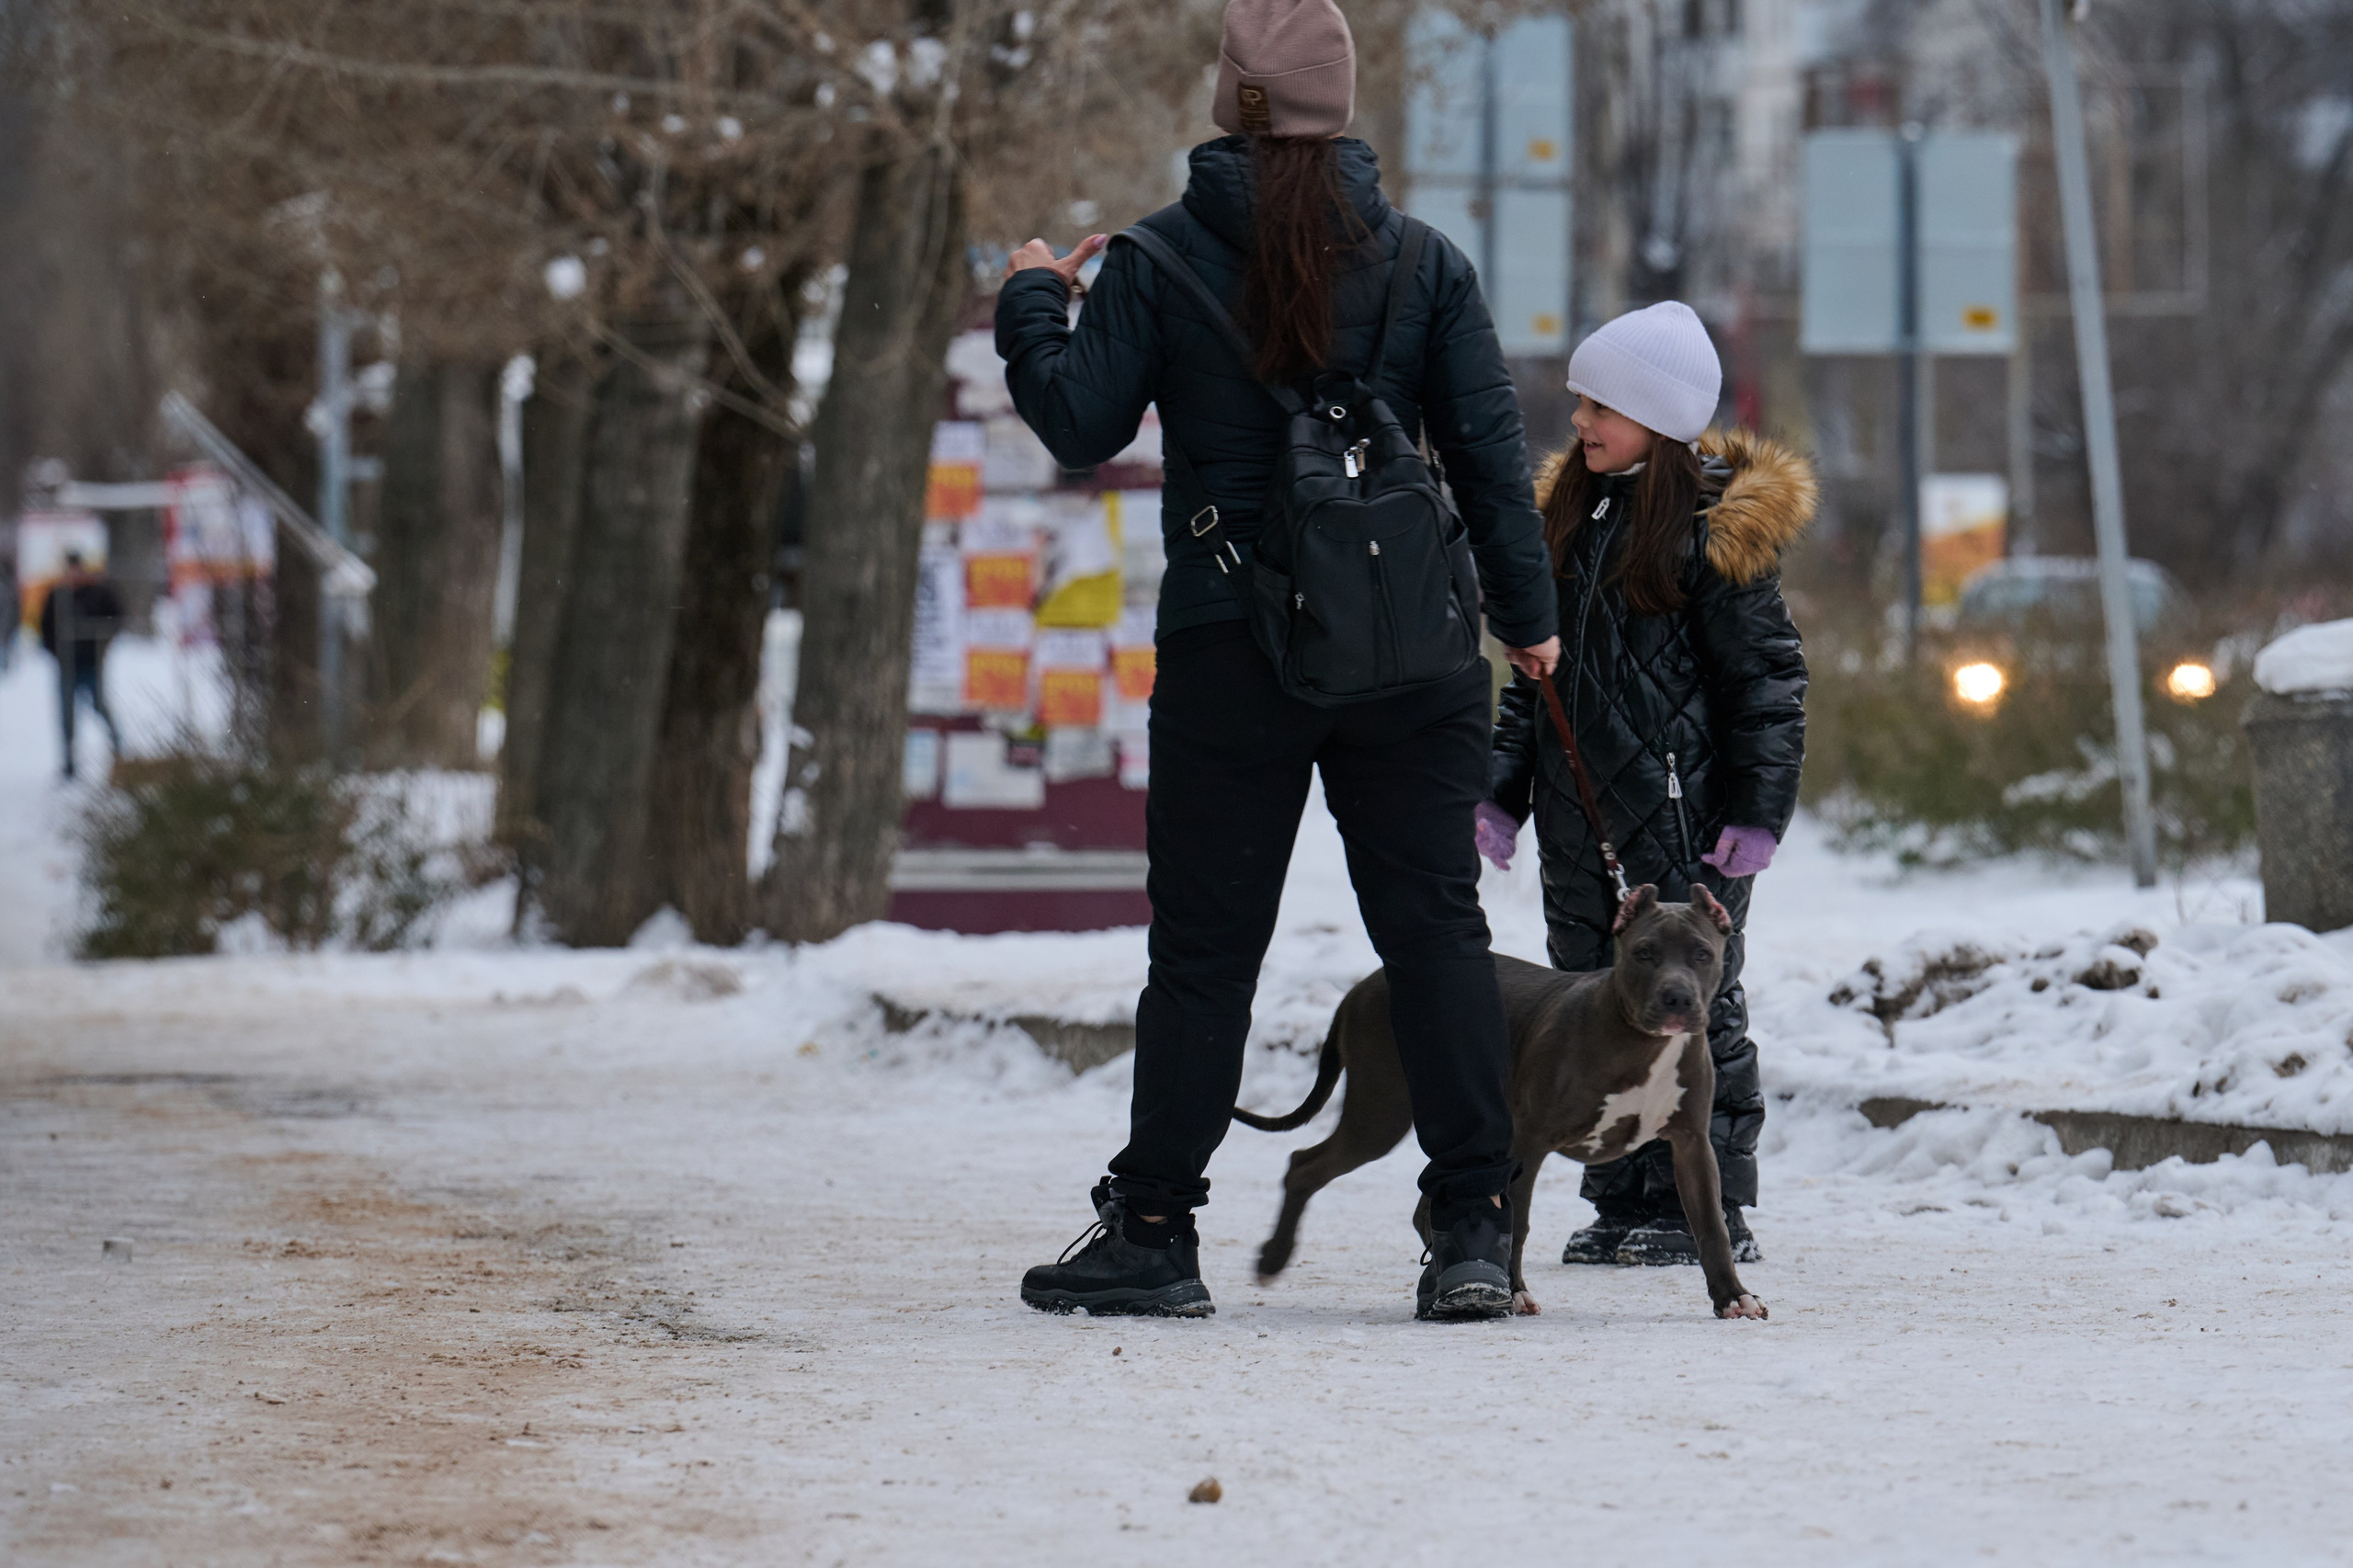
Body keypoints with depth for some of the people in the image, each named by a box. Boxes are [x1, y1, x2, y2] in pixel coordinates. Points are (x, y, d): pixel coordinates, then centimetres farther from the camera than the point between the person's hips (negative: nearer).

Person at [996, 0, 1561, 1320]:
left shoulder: (1159, 262, -3)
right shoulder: (1423, 262, 2)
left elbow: (1082, 424, -3)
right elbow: (1490, 445, 2)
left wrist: (1032, 306, 14)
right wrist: (1527, 612, 9)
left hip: (1230, 651, -1)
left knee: (1205, 943, 5)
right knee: (1435, 925, 2)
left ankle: (1153, 1233, 8)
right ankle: (1473, 1230, -4)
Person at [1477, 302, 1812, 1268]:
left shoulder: (1713, 525, -7)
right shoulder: (1569, 512, 14)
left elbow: (1766, 674, -7)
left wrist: (1759, 807, -13)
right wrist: (1503, 788, 12)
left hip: (1682, 816, -7)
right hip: (1581, 810, 7)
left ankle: (1712, 1207, 2)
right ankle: (1623, 1202, 14)